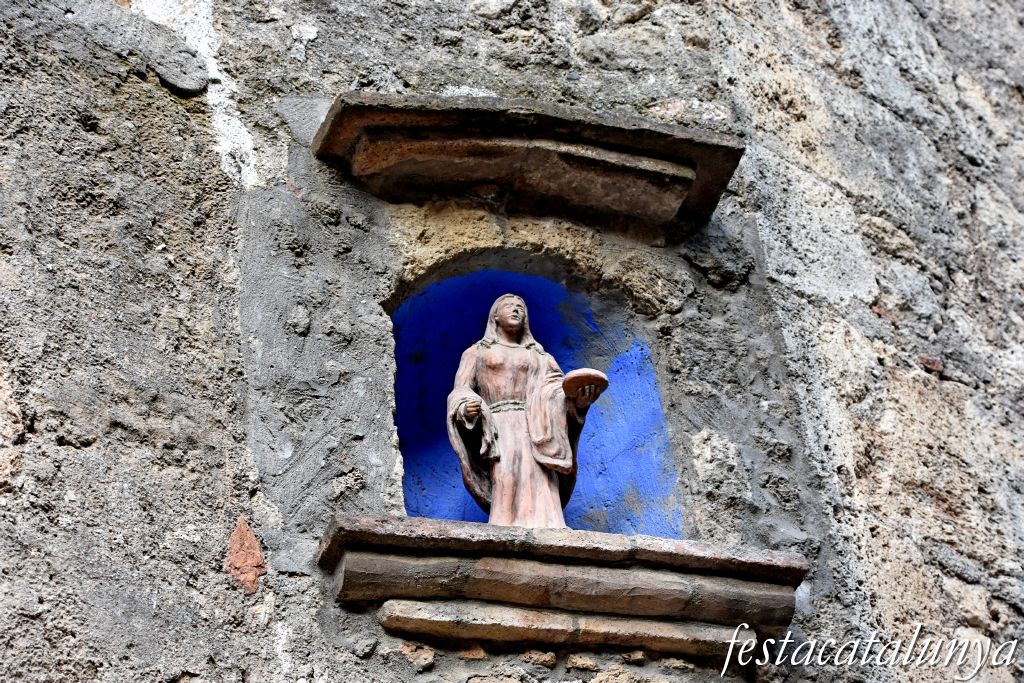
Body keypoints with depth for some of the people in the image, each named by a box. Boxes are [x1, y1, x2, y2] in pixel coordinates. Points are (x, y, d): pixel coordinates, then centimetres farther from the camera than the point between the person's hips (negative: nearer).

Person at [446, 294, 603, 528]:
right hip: (497, 427, -5)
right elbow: (460, 393, 10)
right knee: (508, 472, -32)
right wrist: (466, 409, -17)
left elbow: (563, 393, 12)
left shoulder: (540, 357, 27)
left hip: (534, 428, 5)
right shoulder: (476, 353, 22)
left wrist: (579, 400, -14)